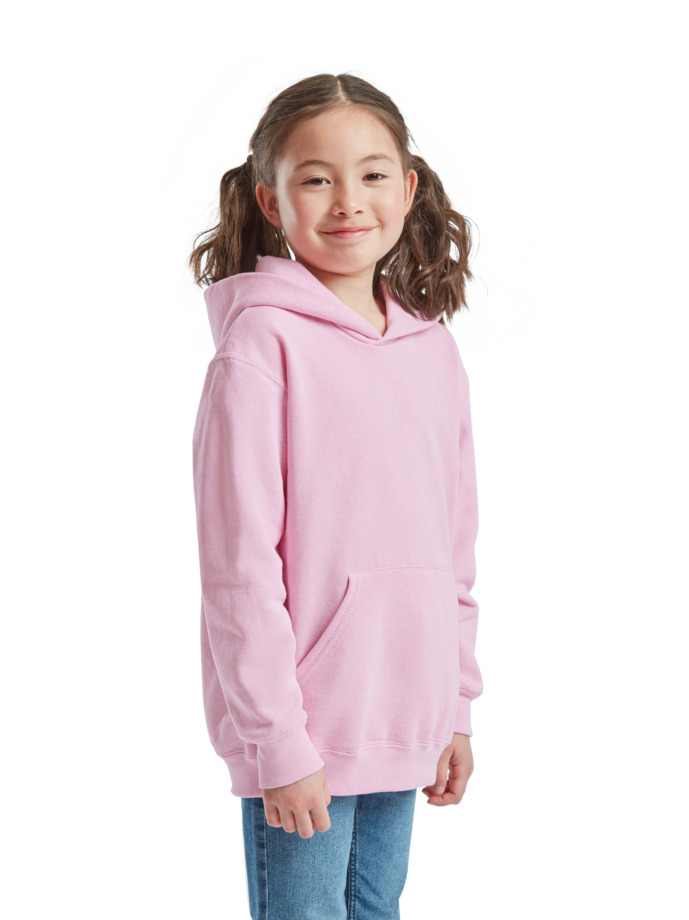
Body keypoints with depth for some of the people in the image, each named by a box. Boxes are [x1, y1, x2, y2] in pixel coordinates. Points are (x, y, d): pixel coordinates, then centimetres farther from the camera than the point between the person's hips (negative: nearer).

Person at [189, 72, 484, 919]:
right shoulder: (261, 342, -11)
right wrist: (277, 744, -15)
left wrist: (457, 710, 12)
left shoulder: (433, 348, 8)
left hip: (404, 721, 6)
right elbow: (239, 564, -14)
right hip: (301, 728, -6)